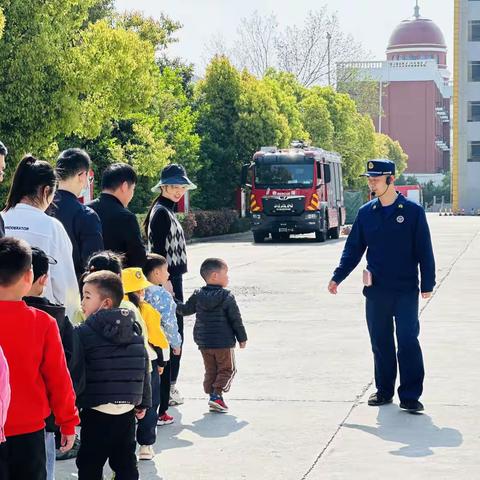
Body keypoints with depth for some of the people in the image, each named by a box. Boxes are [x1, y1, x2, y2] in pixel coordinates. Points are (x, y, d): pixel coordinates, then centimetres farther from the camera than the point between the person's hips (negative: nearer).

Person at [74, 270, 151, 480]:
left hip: (96, 412, -5)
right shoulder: (135, 330, 6)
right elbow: (144, 370, 10)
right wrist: (143, 402, 19)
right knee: (125, 463, 14)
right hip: (127, 410, 5)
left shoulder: (83, 333, -11)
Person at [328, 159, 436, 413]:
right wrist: (337, 277, 3)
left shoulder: (413, 211, -3)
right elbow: (353, 249, 11)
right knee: (380, 342, 10)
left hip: (406, 290, -4)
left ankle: (410, 396, 0)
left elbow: (424, 250, -3)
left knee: (408, 342, -6)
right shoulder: (366, 213, 6)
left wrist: (427, 284, -7)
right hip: (376, 290, 4)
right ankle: (384, 391, 21)